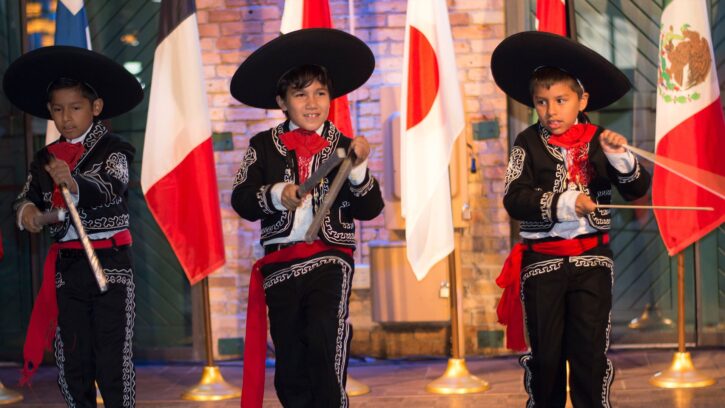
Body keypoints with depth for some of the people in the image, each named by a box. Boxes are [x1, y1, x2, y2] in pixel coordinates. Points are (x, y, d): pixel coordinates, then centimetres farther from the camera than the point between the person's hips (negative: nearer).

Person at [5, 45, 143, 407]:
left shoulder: (112, 150, -6)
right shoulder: (45, 159, 10)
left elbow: (112, 188, -23)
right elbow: (27, 197, 10)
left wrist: (75, 184, -44)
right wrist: (26, 210, -15)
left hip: (110, 261, -5)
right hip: (65, 265, 5)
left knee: (113, 357, -6)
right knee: (71, 358, 10)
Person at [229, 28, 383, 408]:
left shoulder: (343, 148, 3)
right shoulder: (264, 146, 6)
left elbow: (369, 209, -3)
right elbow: (242, 200, -2)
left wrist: (358, 168, -18)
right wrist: (276, 195, -19)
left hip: (330, 259, -2)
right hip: (280, 263, 2)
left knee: (324, 340, -24)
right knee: (290, 371, 8)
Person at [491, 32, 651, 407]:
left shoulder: (598, 141, 1)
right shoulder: (529, 144, -3)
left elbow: (637, 190, -3)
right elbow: (515, 199, -13)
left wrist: (620, 158, -22)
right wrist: (562, 205, -25)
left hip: (591, 258, 0)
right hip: (542, 260, 0)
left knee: (591, 348, -1)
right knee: (545, 350, 8)